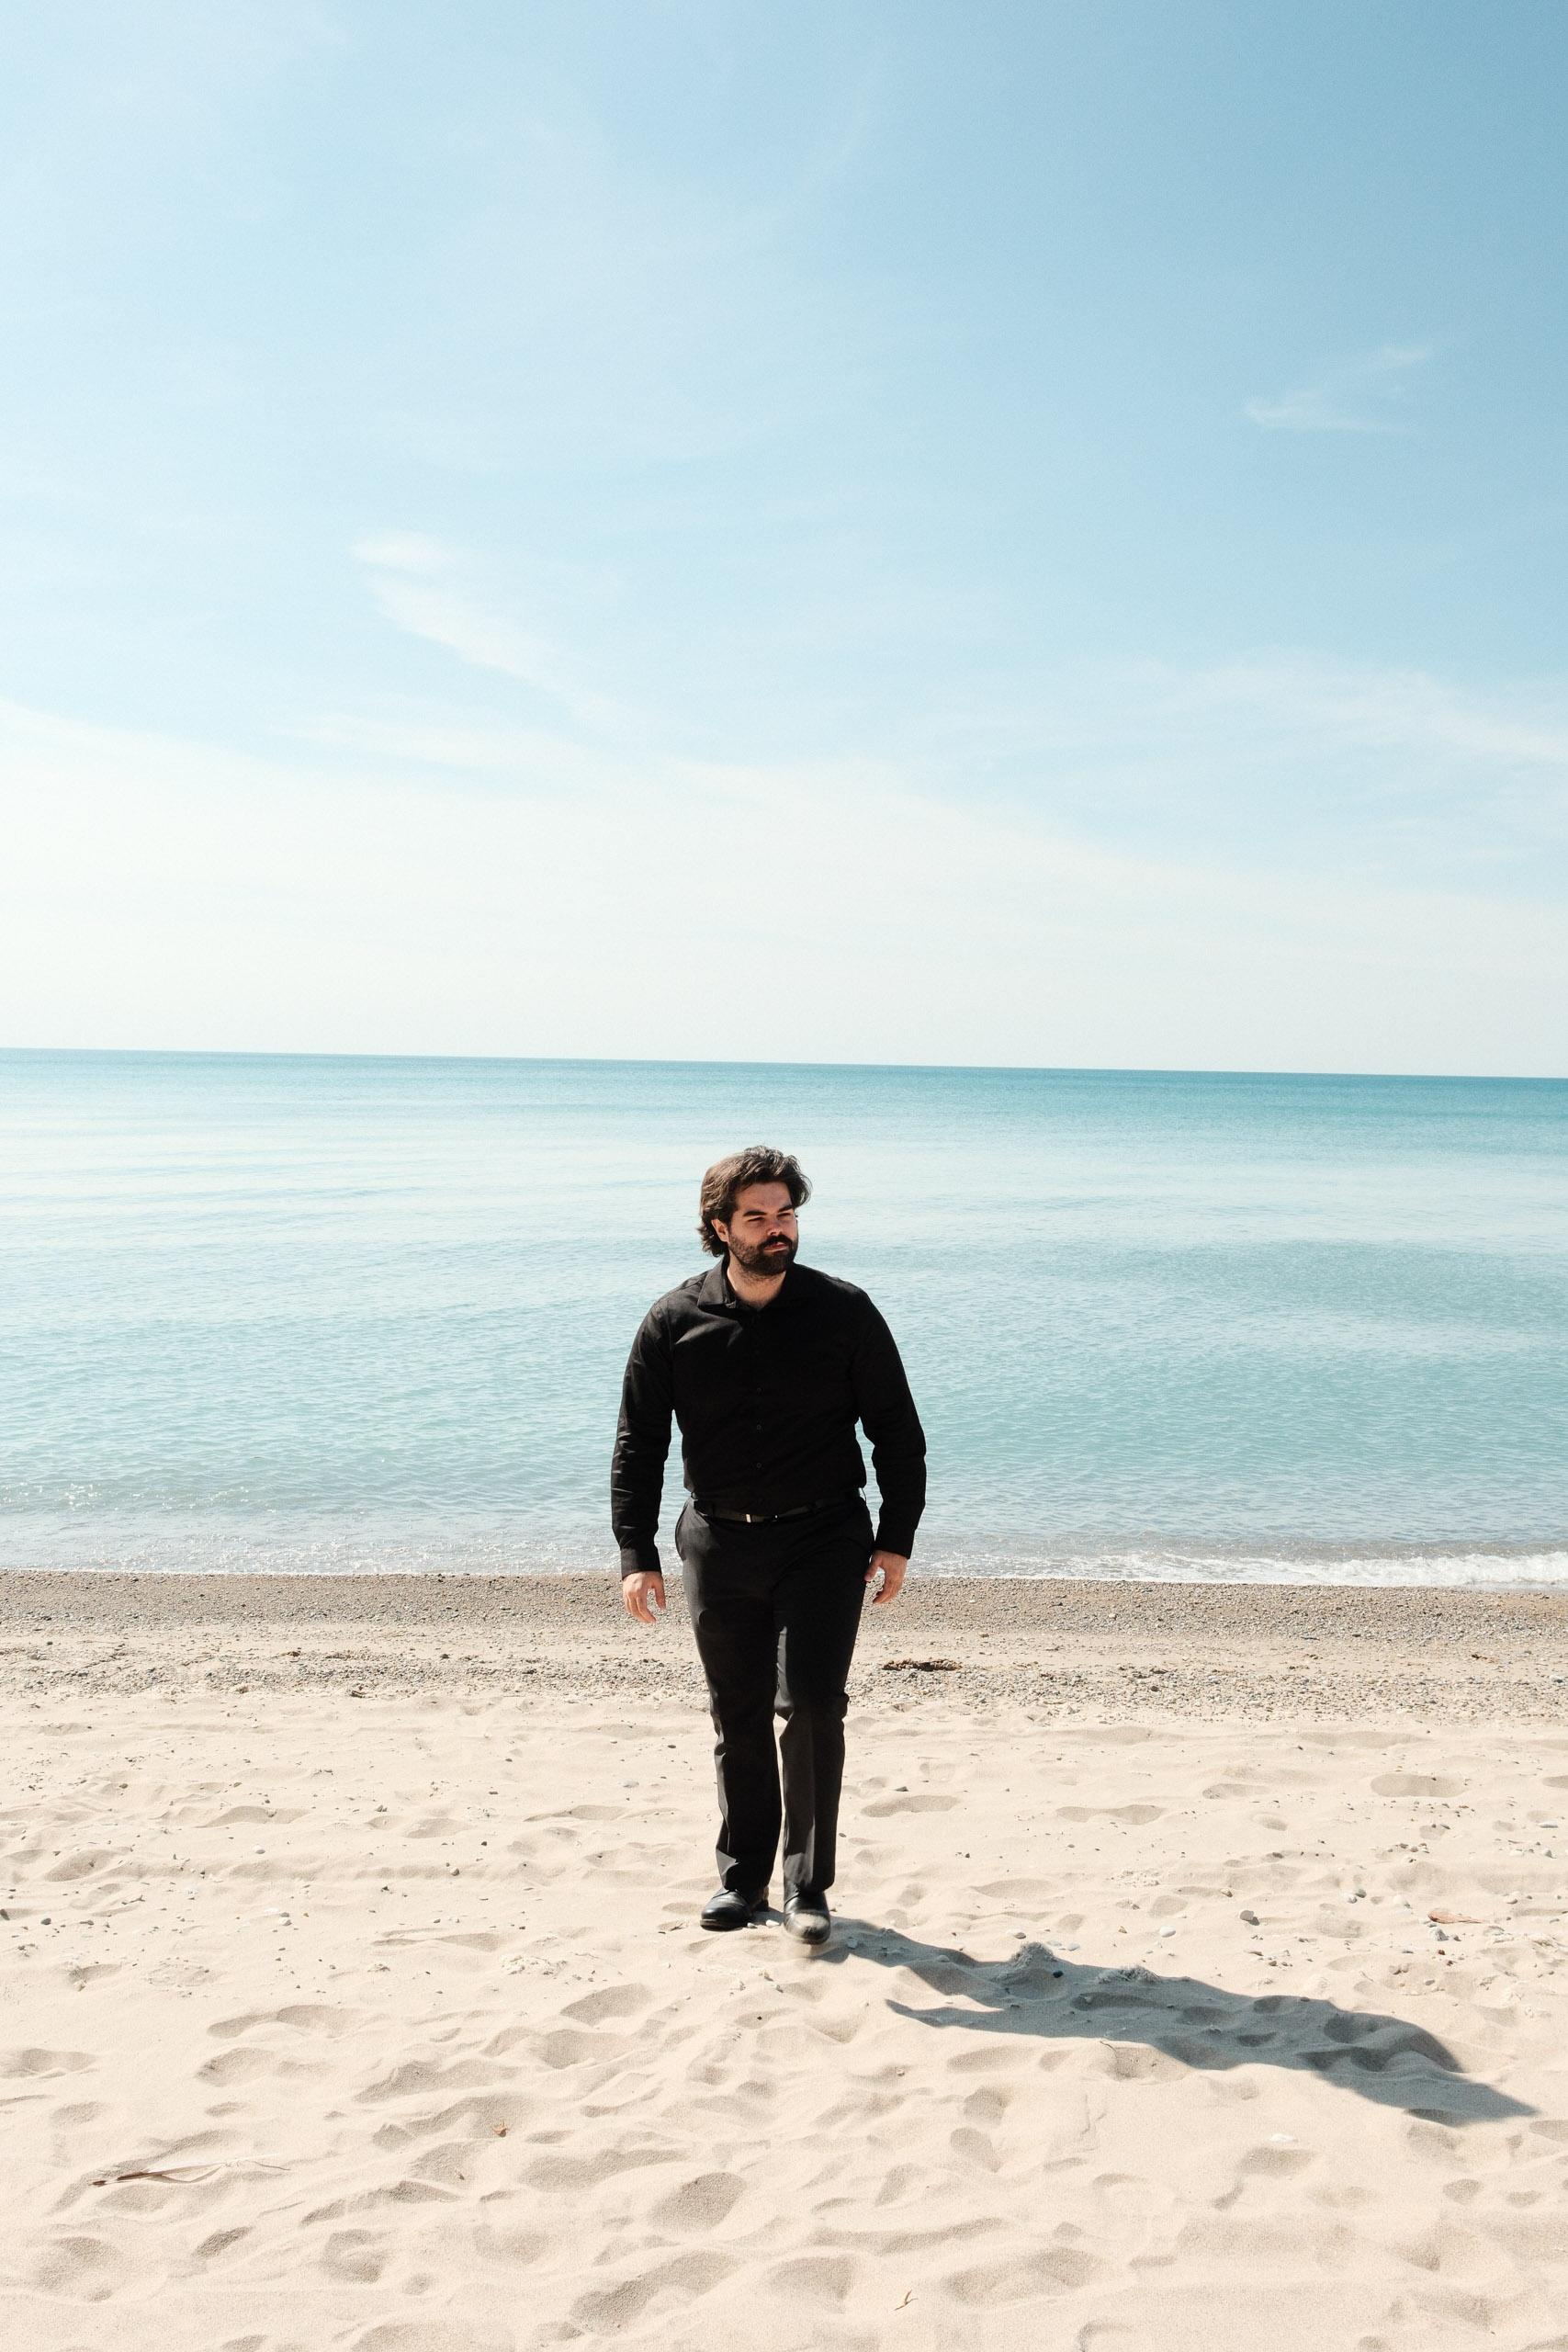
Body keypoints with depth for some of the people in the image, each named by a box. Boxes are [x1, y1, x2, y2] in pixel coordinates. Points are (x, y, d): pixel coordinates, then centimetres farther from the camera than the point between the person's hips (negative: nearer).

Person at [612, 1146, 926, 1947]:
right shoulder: (673, 1324, -2)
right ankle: (742, 1877, 25)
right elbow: (637, 1444, 3)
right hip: (719, 1545, 2)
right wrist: (637, 1555, -4)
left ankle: (807, 1886, 5)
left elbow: (898, 1433, 2)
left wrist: (896, 1542, -2)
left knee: (810, 1705, -11)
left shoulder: (843, 1312, -5)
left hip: (823, 1541, -2)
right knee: (738, 1720, 9)